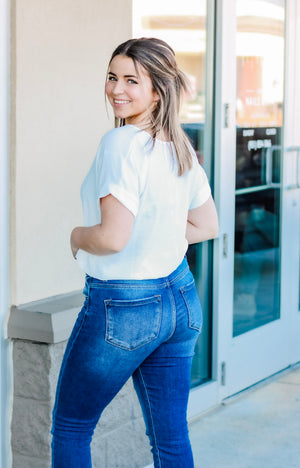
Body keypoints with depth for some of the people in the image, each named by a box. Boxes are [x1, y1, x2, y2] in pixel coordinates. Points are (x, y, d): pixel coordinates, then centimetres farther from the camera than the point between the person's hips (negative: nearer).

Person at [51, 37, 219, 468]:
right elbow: (206, 226, 14)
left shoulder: (121, 144, -19)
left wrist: (77, 236, -6)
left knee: (69, 427, 13)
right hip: (181, 299, 7)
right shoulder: (181, 146, 5)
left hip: (121, 306, -7)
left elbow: (112, 238, -25)